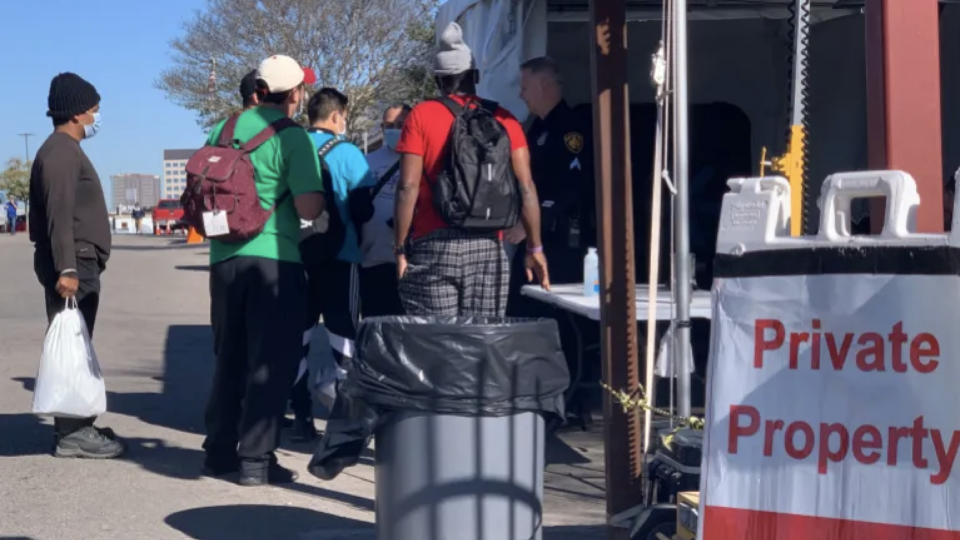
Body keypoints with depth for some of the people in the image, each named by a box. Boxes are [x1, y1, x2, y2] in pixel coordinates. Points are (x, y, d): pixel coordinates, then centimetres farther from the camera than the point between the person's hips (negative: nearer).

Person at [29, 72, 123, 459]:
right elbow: (58, 215, -22)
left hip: (79, 262, 10)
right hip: (73, 264, -10)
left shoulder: (67, 150, 19)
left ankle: (76, 425, 19)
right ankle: (71, 433, -7)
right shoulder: (60, 152, -13)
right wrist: (66, 268, -28)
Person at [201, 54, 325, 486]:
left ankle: (219, 452, 23)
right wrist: (321, 194, 5)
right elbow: (308, 209, -15)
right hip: (273, 259, -6)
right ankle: (256, 461, 1)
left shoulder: (223, 130, 9)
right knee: (270, 361, 1)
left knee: (229, 357, 17)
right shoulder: (292, 137, -9)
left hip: (224, 257, 6)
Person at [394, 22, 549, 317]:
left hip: (434, 246, -2)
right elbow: (526, 187, 2)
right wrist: (535, 248, 8)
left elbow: (408, 187, -6)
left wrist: (400, 248, -1)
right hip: (487, 247, 2)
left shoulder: (421, 115, 1)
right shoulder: (503, 119, 7)